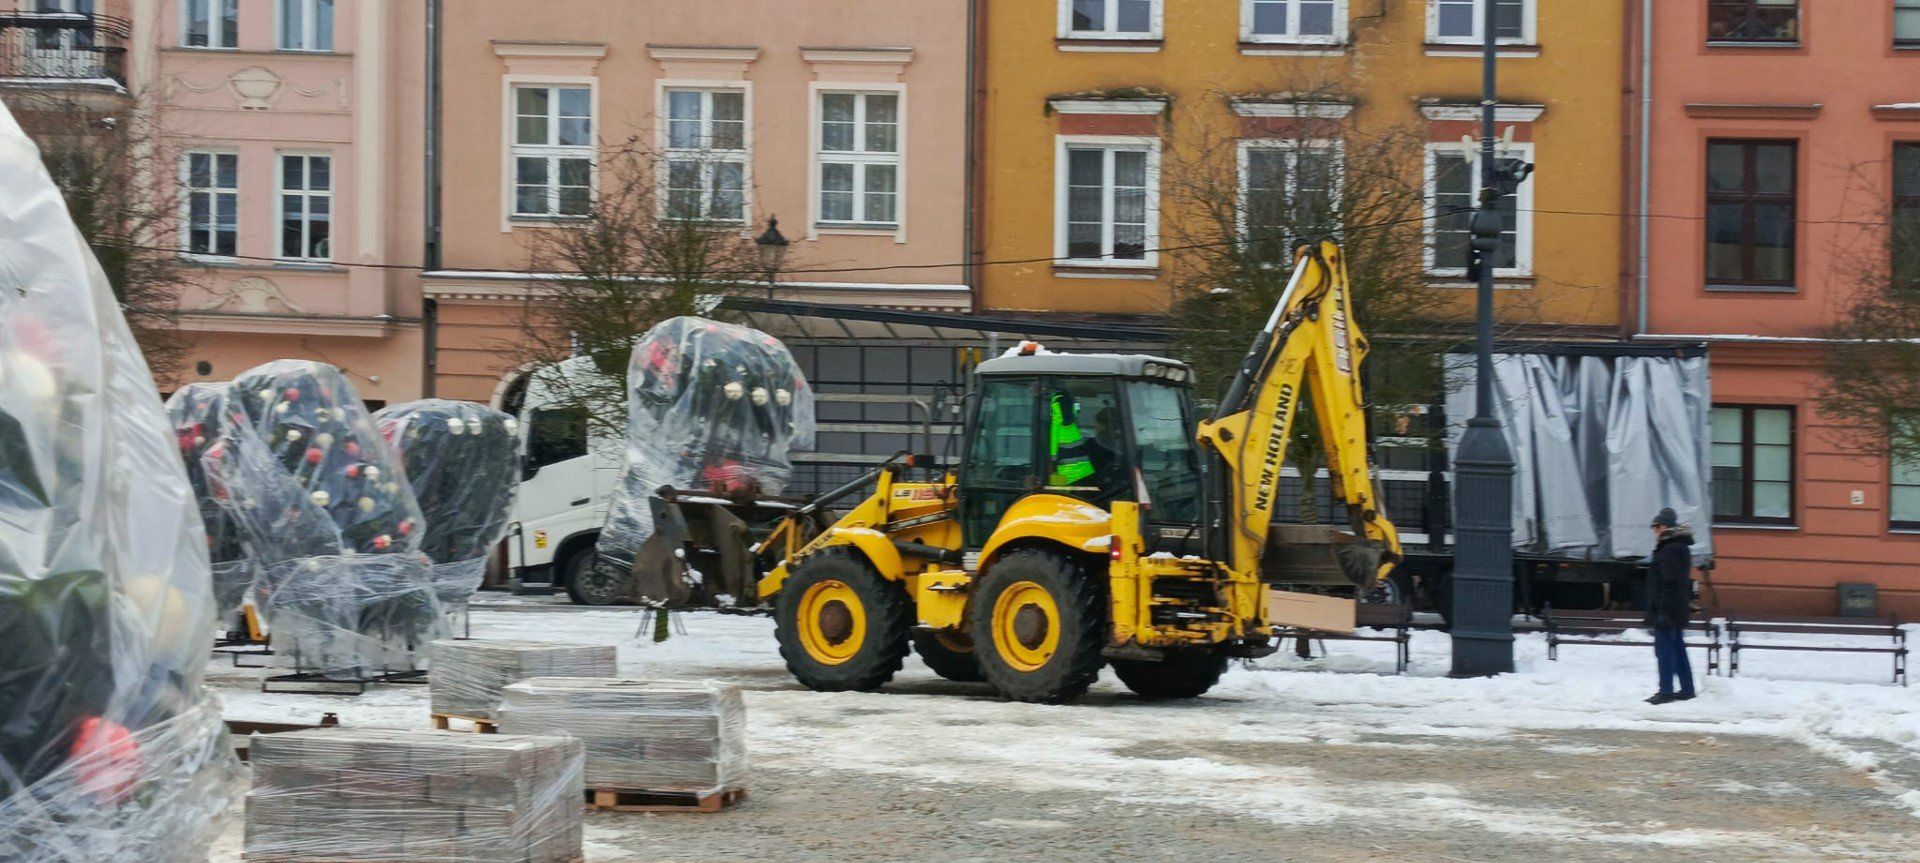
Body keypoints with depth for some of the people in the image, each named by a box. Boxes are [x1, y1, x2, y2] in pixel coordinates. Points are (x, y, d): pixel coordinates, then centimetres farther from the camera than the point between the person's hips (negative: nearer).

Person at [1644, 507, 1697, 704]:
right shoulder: (1680, 547, 16)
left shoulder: (1670, 550, -17)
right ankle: (1686, 688, 19)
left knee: (1664, 648, -7)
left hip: (1667, 610, -10)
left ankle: (1666, 690, -6)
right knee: (1678, 648, 14)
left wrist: (1662, 612, -24)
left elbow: (1670, 582, -23)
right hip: (1679, 610, 10)